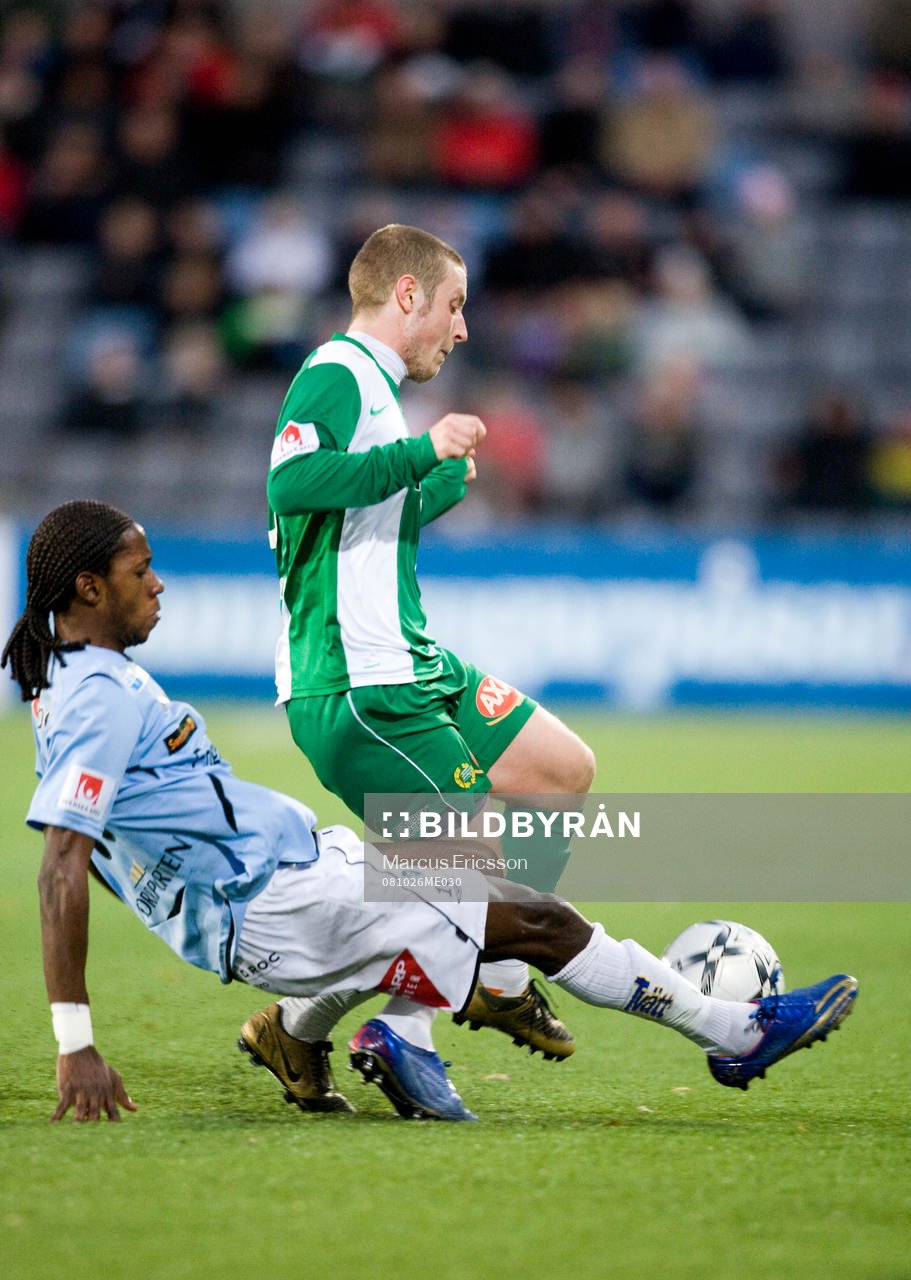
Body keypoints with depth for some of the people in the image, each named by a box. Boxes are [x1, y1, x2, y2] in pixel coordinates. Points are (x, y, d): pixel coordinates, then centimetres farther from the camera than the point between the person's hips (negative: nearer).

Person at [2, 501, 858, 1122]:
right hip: (273, 909, -10)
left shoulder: (80, 679, 11)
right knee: (537, 921, -5)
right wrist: (76, 1045, -32)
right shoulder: (99, 699, -20)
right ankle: (737, 1033, 7)